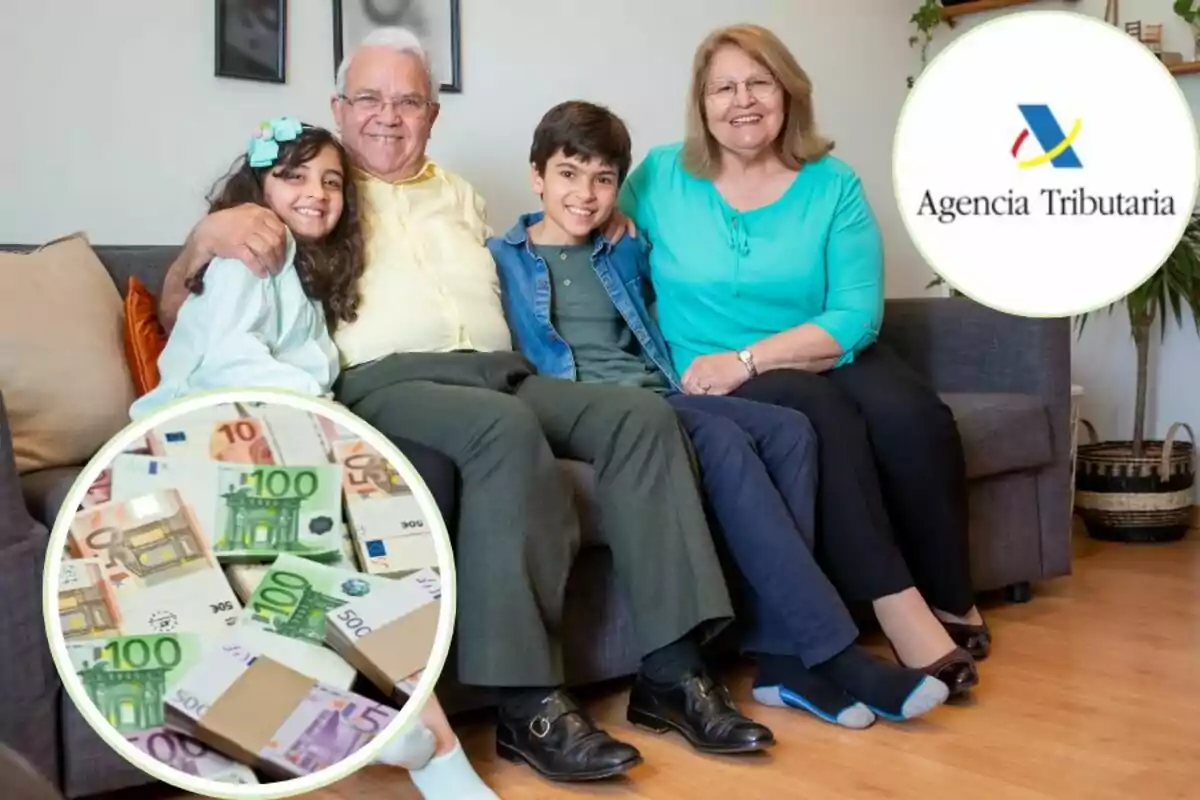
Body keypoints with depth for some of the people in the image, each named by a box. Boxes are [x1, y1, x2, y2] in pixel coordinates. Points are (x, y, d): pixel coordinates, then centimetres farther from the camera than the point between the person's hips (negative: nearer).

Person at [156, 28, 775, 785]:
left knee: (641, 414, -19)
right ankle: (528, 703, -35)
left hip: (503, 372, 6)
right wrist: (216, 226, -15)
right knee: (508, 430, -37)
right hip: (387, 380, -5)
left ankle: (671, 669, -21)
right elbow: (182, 285, 9)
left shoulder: (462, 196, 29)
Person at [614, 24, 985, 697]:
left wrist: (748, 359, -21)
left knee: (912, 414, -29)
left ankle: (953, 602, -10)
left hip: (829, 360, 2)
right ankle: (903, 616, -34)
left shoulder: (834, 185, 2)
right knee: (822, 415, -33)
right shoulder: (662, 176, 4)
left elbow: (856, 315, -8)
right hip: (718, 383, -1)